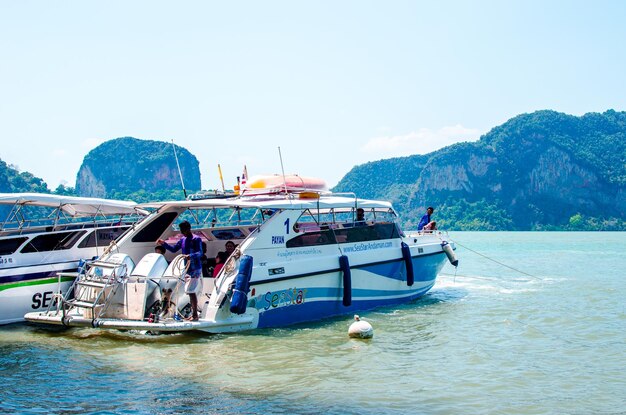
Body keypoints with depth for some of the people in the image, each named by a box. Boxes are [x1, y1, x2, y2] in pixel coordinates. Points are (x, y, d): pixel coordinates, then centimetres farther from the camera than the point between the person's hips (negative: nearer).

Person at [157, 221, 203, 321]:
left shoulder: (196, 239, -9)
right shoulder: (183, 240, 14)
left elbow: (200, 253, -20)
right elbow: (173, 249, 24)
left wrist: (191, 256, -38)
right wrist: (163, 244, 10)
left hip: (195, 269, -8)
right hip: (186, 269, 8)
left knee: (191, 291, -13)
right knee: (190, 291, 11)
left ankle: (195, 314, -8)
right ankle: (193, 314, 18)